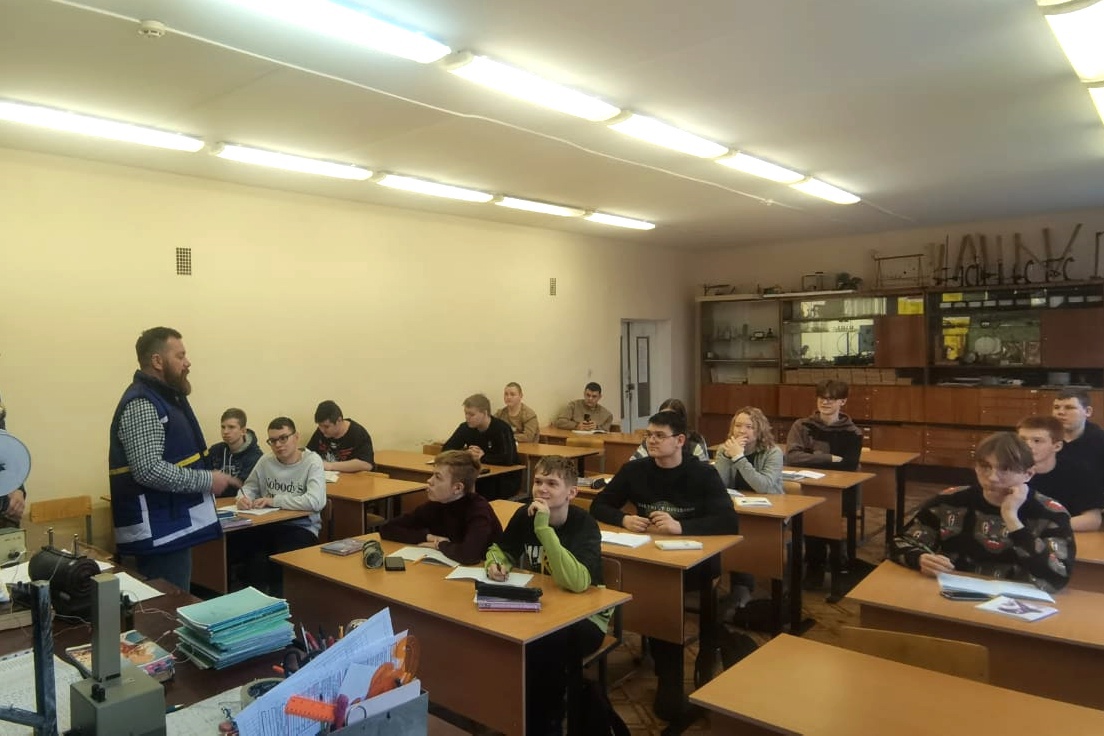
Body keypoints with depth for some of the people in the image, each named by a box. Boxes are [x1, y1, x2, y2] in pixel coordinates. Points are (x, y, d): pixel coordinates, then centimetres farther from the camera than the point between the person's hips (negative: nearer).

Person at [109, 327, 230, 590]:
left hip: (175, 528, 10)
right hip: (159, 534, -10)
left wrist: (209, 477, 12)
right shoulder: (141, 405, -18)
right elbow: (149, 470, -28)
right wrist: (207, 480, -20)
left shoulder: (165, 398, 14)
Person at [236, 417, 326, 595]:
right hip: (268, 524, 5)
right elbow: (249, 487, 20)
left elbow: (315, 502, -21)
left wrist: (274, 501, -15)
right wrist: (243, 497, -6)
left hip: (302, 527, -5)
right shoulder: (265, 462, 9)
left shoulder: (312, 461, -8)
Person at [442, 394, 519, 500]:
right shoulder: (465, 428, -1)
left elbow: (508, 459, -30)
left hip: (505, 479, -4)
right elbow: (446, 449, 2)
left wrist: (483, 457, -17)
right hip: (481, 478, 5)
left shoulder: (502, 429, -19)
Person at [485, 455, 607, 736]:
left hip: (584, 617, -5)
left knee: (541, 646, -32)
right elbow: (500, 549, 12)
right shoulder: (524, 515, -6)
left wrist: (544, 528, -41)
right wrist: (496, 563, -13)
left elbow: (576, 583, -38)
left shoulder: (584, 525, -23)